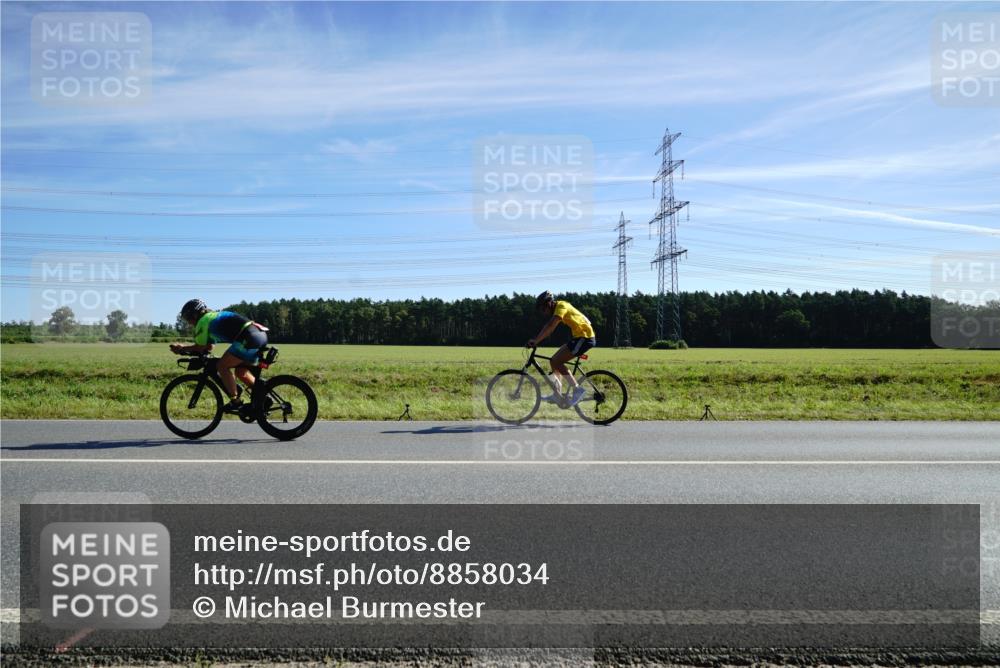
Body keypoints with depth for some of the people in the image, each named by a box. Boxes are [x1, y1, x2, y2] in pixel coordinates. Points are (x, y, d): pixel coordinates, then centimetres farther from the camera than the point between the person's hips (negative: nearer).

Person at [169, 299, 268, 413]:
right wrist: (183, 348, 33)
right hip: (262, 335, 9)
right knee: (241, 372, 18)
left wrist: (182, 349, 21)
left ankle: (235, 402, 1)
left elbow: (200, 348, 6)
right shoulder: (214, 317, 31)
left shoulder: (203, 321, 5)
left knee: (222, 366, 0)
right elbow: (208, 346, 35)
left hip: (249, 337, -9)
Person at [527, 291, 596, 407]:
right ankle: (557, 395, 13)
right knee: (555, 361, 10)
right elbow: (549, 327, 21)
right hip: (580, 337, 10)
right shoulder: (559, 307, 15)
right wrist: (535, 340, 14)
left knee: (556, 362, -13)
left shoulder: (561, 306, -14)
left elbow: (550, 326, -28)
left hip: (585, 337, -10)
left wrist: (536, 340, -31)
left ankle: (577, 389, -10)